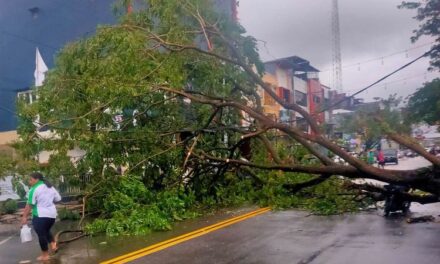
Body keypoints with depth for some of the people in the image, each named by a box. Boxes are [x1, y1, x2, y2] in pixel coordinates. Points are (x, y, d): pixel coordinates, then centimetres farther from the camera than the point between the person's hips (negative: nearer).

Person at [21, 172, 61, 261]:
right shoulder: (50, 187, 11)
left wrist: (24, 216, -9)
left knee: (41, 234, 4)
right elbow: (58, 198, 16)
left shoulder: (34, 189, -11)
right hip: (52, 214, 7)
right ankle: (53, 245, 9)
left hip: (40, 215, -7)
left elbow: (29, 205, -14)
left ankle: (45, 255, 11)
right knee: (46, 231, 27)